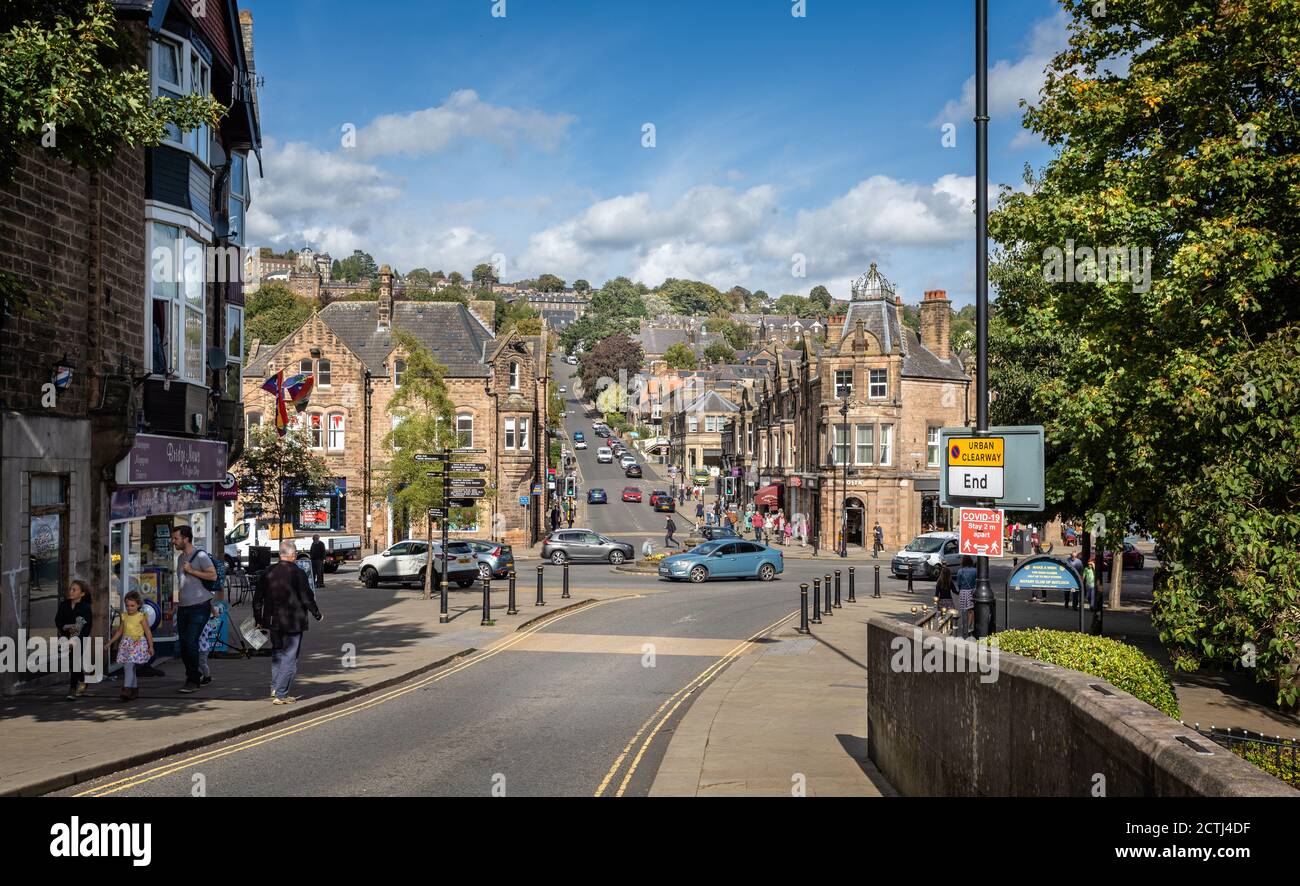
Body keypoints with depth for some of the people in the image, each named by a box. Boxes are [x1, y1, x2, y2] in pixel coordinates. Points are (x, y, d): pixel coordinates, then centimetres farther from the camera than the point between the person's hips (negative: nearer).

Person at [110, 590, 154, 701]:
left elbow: (148, 632, -3)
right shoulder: (124, 616, 9)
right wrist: (110, 642, 15)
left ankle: (127, 689, -22)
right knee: (129, 667, 7)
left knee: (129, 665, -18)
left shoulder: (141, 617, -6)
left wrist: (151, 646, -5)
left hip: (138, 643, -6)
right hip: (126, 644, 6)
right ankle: (135, 690, 15)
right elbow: (119, 631, 19)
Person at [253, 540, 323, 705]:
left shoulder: (269, 572, 2)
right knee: (290, 657, 1)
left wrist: (258, 619, 19)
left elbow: (257, 598, 8)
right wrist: (317, 614, 5)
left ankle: (275, 687, 22)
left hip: (273, 621, 5)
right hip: (293, 623, -5)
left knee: (277, 653, 23)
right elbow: (307, 598, -11)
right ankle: (281, 694, 0)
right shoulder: (297, 573, -14)